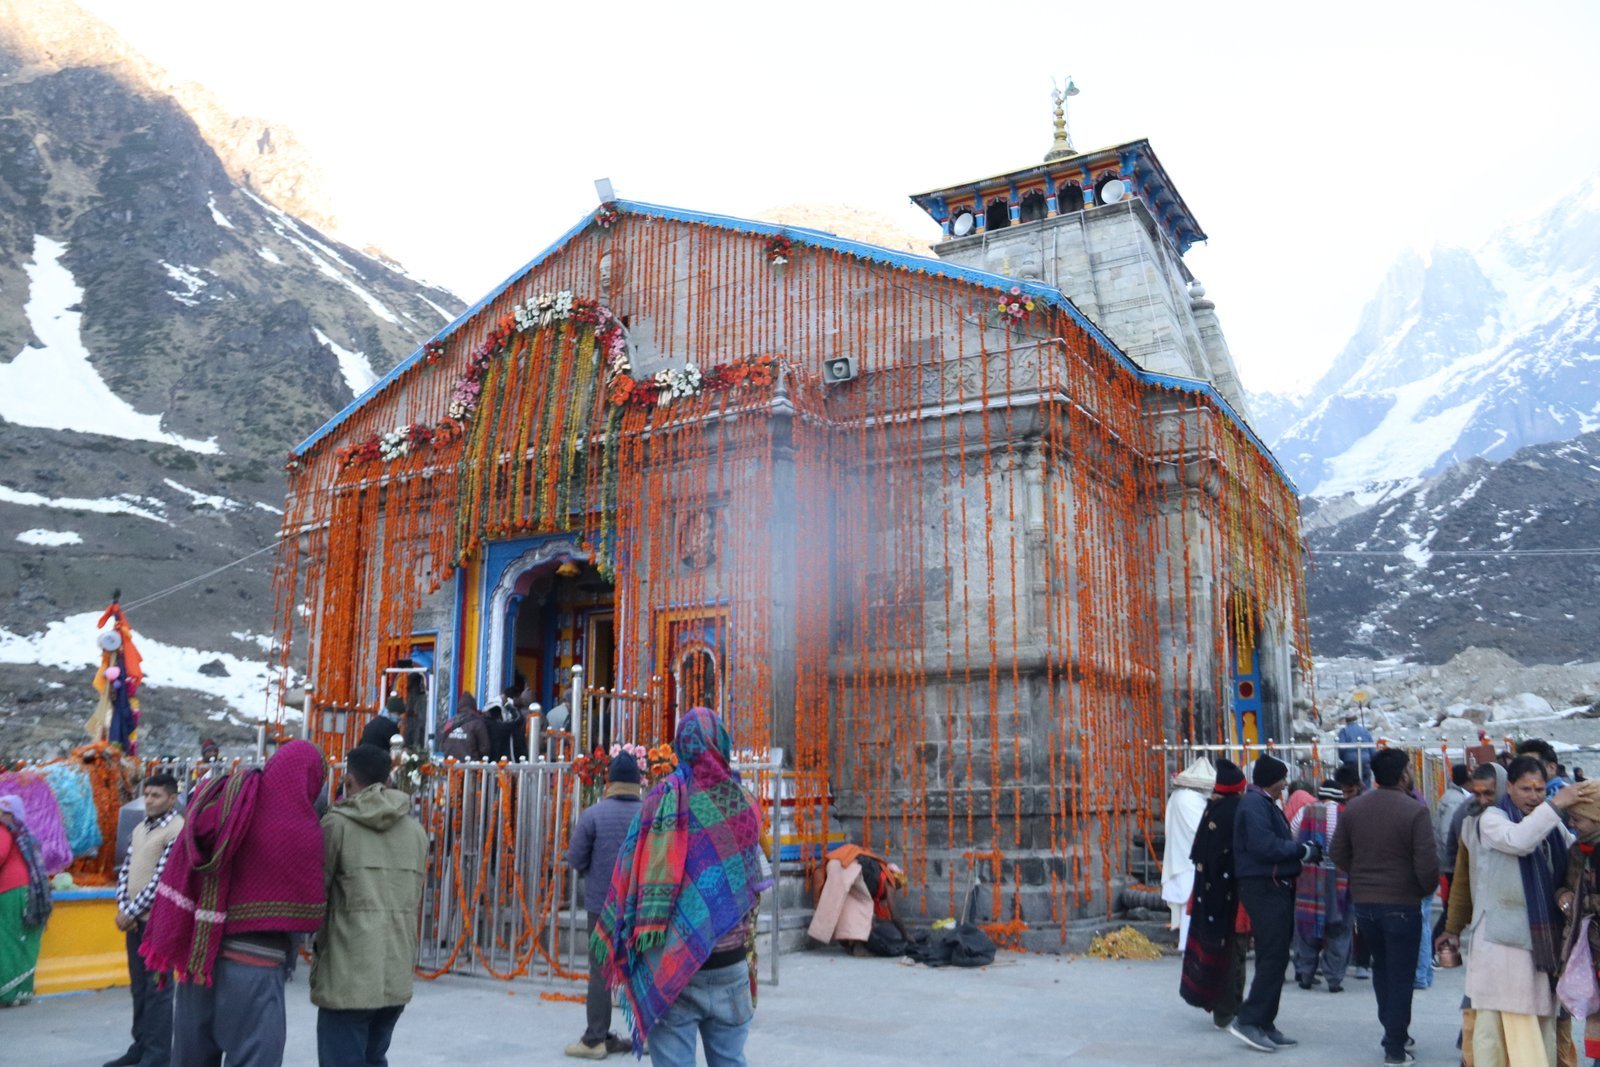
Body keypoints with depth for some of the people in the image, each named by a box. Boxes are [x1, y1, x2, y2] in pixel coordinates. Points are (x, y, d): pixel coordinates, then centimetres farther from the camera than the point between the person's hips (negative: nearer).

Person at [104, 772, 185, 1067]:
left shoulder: (177, 830, -12)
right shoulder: (140, 828, 13)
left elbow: (162, 879, -16)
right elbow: (126, 870, 11)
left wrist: (130, 912, -13)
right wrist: (123, 908, -3)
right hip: (136, 919, 8)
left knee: (158, 987, -3)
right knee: (139, 986, 15)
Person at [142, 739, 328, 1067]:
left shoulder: (217, 802, 2)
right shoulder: (301, 832, -13)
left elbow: (178, 878, 5)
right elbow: (309, 914, -7)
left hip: (197, 955, 6)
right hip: (253, 966, -6)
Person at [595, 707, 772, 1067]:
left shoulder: (666, 796, -8)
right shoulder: (743, 802, 1)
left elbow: (637, 870, -9)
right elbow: (754, 884, 9)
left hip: (673, 961, -3)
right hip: (731, 959, 3)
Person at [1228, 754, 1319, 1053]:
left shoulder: (1265, 803, 19)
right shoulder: (1254, 804, -14)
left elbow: (1276, 844, 16)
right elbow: (1264, 846, -24)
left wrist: (1303, 851, 1)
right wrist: (1304, 851, -14)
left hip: (1275, 888, 11)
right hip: (1263, 888, -11)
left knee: (1274, 957, 13)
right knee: (1274, 956, -11)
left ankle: (1264, 1024, 19)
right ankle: (1249, 1021, -7)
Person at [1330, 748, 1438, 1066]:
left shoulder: (1353, 808, -1)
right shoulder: (1414, 811, -16)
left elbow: (1339, 854, 3)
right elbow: (1427, 864, -18)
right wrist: (1427, 890, 2)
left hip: (1363, 901, 5)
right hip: (1401, 904, -5)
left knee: (1381, 966, 22)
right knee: (1400, 975, 6)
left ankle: (1392, 1030, 30)